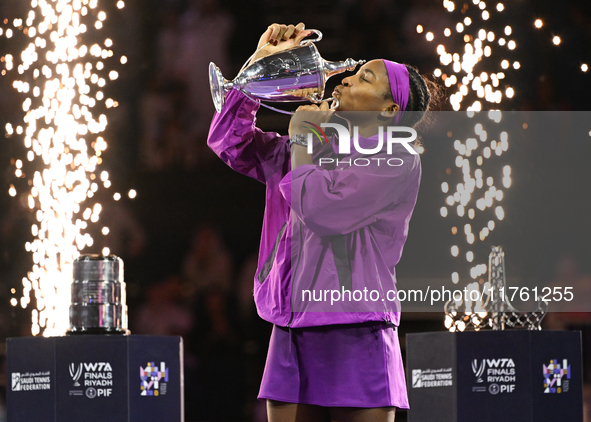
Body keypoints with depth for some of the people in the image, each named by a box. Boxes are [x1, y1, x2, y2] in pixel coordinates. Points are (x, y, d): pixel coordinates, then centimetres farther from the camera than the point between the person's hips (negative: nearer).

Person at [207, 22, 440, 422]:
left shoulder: (397, 160, -4)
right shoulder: (315, 148, 18)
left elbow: (322, 209, -16)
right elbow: (230, 141, 20)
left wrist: (300, 138, 0)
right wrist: (260, 63, 13)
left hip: (355, 337, -6)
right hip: (292, 338, 6)